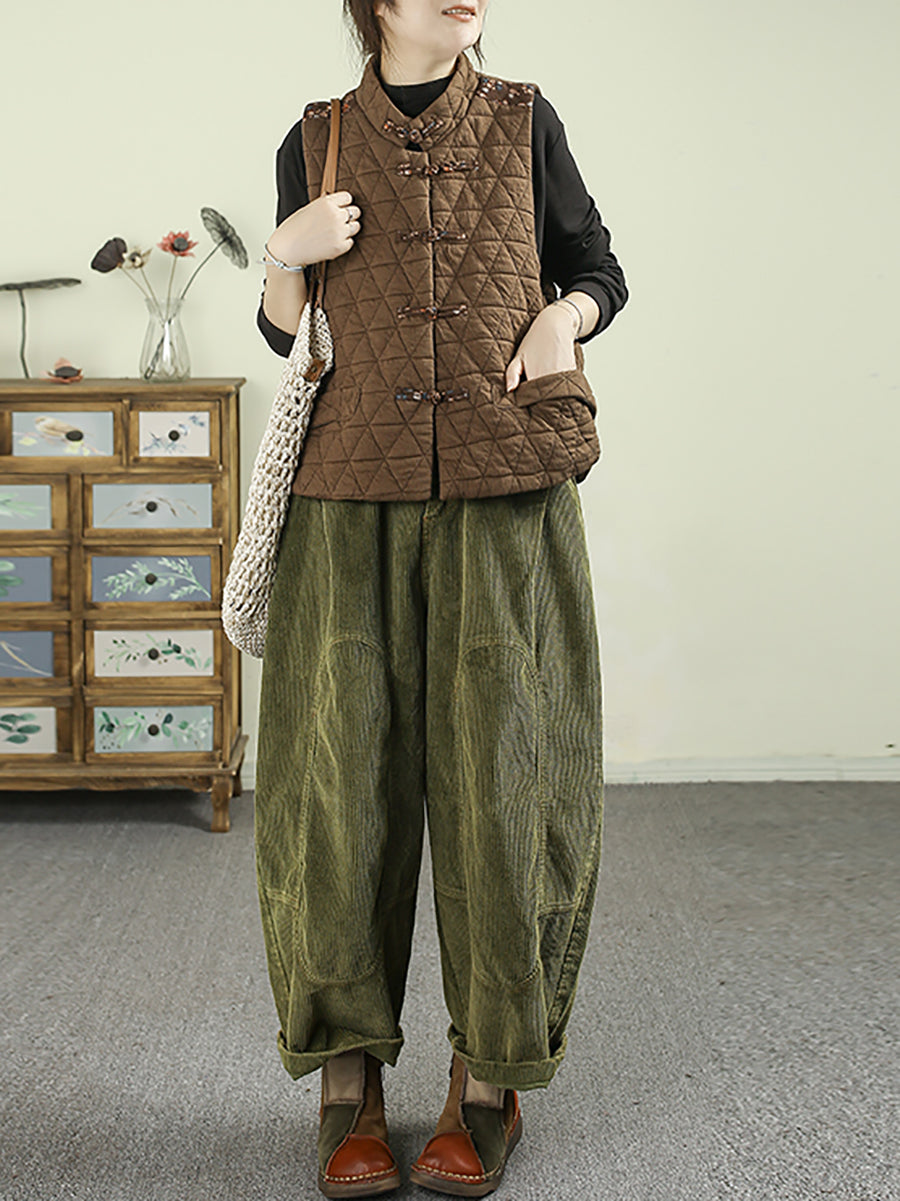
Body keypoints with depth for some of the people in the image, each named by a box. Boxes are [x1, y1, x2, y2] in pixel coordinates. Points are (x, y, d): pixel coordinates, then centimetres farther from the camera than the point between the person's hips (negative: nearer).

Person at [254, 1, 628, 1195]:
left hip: (507, 493, 0)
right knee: (339, 774, -5)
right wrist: (287, 255, -5)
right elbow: (283, 336, 16)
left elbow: (599, 268, 19)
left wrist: (565, 316, -3)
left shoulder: (523, 122, 12)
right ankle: (348, 1081, 11)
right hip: (356, 495, 1)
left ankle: (491, 1080, 12)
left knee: (501, 773, -4)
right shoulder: (316, 143, 13)